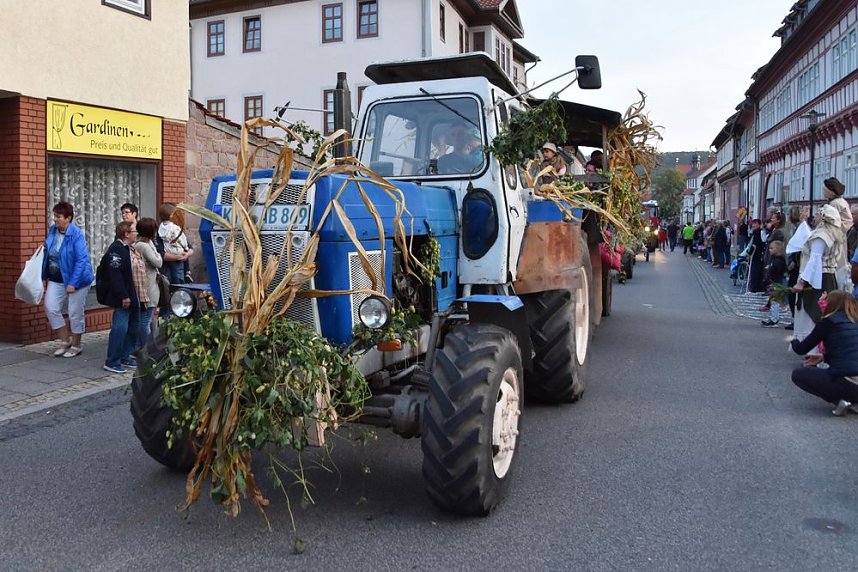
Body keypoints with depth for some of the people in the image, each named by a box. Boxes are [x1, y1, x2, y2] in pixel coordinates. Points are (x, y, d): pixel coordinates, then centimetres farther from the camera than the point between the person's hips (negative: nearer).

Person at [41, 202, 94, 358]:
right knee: (50, 307, -2)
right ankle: (65, 340, 16)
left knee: (75, 313, 3)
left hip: (76, 279, -6)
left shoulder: (76, 235, -18)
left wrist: (73, 283, -22)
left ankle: (76, 345, 21)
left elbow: (82, 260, -20)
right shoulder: (52, 231, 2)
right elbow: (47, 255, 13)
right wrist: (45, 277, 10)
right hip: (56, 280, 6)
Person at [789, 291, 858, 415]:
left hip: (848, 384, -7)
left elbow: (801, 349, 4)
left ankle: (838, 399, -1)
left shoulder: (829, 322, -4)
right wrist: (824, 358, 24)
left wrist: (793, 341, 24)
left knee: (798, 374, 11)